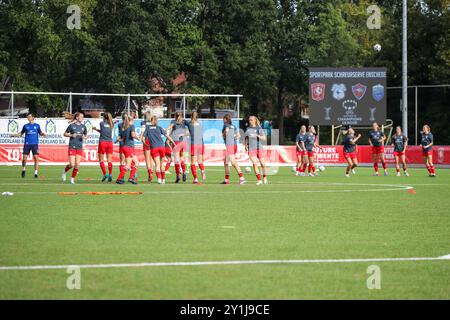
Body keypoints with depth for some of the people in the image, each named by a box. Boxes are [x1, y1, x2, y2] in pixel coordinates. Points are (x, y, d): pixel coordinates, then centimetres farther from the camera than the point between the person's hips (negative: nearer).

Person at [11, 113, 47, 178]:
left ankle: (36, 173, -3)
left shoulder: (37, 125, 8)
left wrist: (43, 134, -4)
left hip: (35, 144, -1)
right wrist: (15, 135, 1)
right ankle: (24, 169, 21)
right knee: (24, 158, -3)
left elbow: (40, 133, 16)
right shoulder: (25, 126, 9)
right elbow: (21, 133, 15)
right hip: (27, 144, 1)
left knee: (36, 158, -8)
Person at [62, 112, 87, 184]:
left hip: (80, 148, 4)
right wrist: (71, 135, -13)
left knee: (77, 165, -4)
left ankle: (72, 178, 12)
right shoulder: (72, 125, -3)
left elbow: (86, 135, 19)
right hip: (72, 147, -4)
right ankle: (64, 172, 21)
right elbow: (65, 134, 4)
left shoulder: (83, 126, 8)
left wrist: (84, 137, -4)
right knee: (72, 165, -10)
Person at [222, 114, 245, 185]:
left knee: (233, 162, -15)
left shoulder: (226, 124, -1)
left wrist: (223, 135, -4)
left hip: (229, 145, -8)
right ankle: (226, 180, 19)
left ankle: (242, 178, -25)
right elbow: (238, 135, 17)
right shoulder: (233, 126, 19)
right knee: (226, 162, 17)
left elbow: (226, 130, -22)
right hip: (234, 144, 8)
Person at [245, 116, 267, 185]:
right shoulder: (248, 129, 11)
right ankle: (259, 180, -13)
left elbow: (264, 138, -4)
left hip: (260, 148, -1)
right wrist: (246, 145, 6)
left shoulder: (259, 129, 1)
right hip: (251, 149, 1)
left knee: (263, 164, 1)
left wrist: (257, 136, -20)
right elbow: (246, 138, 22)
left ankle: (264, 178, 23)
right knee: (255, 164, -14)